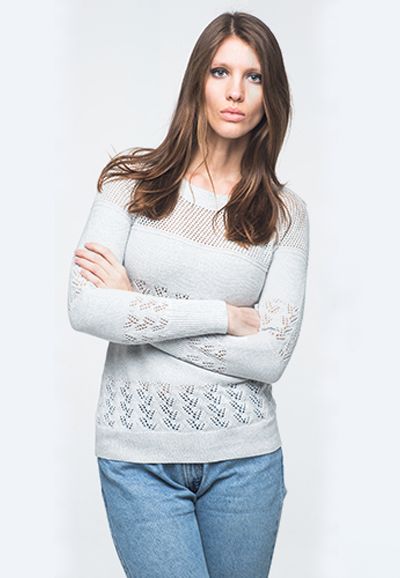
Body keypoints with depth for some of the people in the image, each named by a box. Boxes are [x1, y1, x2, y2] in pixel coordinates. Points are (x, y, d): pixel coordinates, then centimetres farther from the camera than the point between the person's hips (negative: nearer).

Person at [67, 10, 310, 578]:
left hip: (245, 454, 2)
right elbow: (86, 308, -13)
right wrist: (224, 315, -15)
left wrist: (137, 309, -12)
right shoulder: (133, 181, -2)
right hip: (139, 453, -1)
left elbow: (271, 355, -9)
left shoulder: (286, 211, 0)